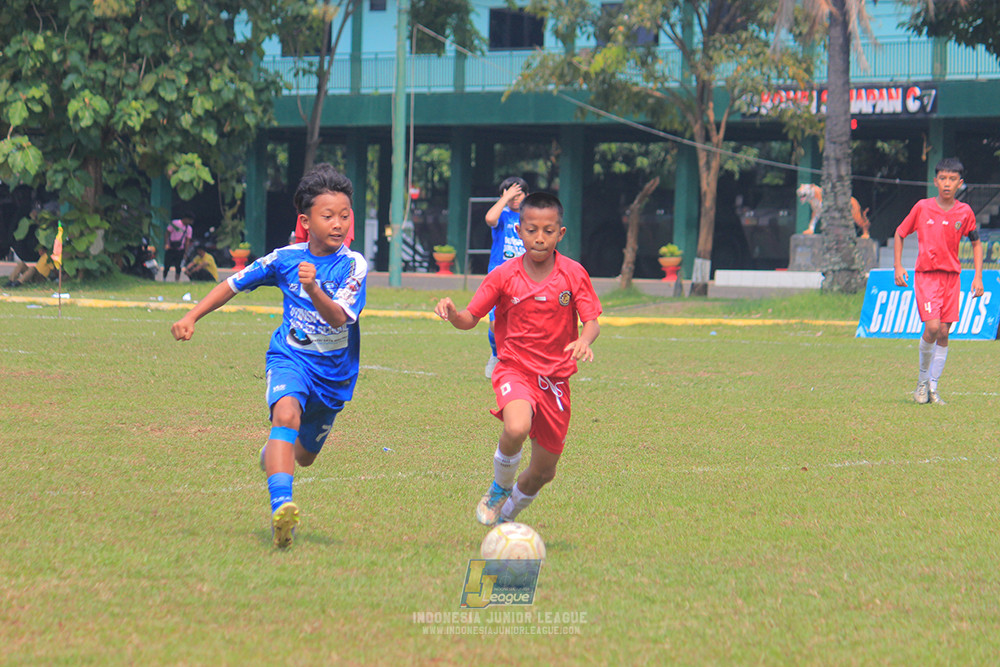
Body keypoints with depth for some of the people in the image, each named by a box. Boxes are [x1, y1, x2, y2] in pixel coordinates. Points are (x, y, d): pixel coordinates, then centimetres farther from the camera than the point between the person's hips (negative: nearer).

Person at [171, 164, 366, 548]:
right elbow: (234, 284, 6)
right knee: (286, 414, -33)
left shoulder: (353, 265, -12)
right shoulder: (285, 259, -7)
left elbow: (338, 317, -26)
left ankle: (269, 456, 56)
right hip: (290, 358, -1)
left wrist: (314, 290, -44)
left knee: (303, 454, 17)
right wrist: (191, 318, 3)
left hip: (334, 372, 1)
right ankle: (281, 507, -46)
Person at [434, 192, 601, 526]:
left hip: (555, 378, 2)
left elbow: (591, 322, -7)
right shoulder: (504, 276, -6)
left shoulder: (574, 274, -4)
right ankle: (500, 487, -4)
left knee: (544, 471, 11)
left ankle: (507, 515, 41)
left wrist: (584, 341, -31)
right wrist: (452, 314, -25)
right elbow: (470, 319, -2)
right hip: (515, 369, -2)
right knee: (517, 429, -35)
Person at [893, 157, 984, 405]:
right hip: (926, 275, -2)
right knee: (932, 327, -17)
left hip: (952, 277, 3)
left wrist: (978, 277, 4)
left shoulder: (965, 212, 2)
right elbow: (899, 233, 9)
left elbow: (976, 243, 14)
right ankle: (922, 379, 4)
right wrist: (898, 266, 0)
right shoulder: (922, 207, -3)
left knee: (944, 332, 1)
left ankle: (932, 387, 10)